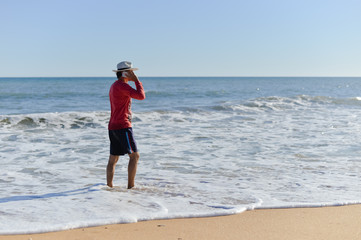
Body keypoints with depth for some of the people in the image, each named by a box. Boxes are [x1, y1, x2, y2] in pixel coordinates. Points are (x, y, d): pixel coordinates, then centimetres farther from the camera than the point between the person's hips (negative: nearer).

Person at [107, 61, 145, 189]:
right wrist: (136, 80, -11)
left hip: (112, 127, 10)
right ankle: (130, 186, -5)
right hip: (123, 127, -10)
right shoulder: (122, 85, -13)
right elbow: (141, 96, -21)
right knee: (134, 155, -4)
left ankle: (109, 186, 11)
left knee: (113, 159, 10)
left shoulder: (114, 86, 19)